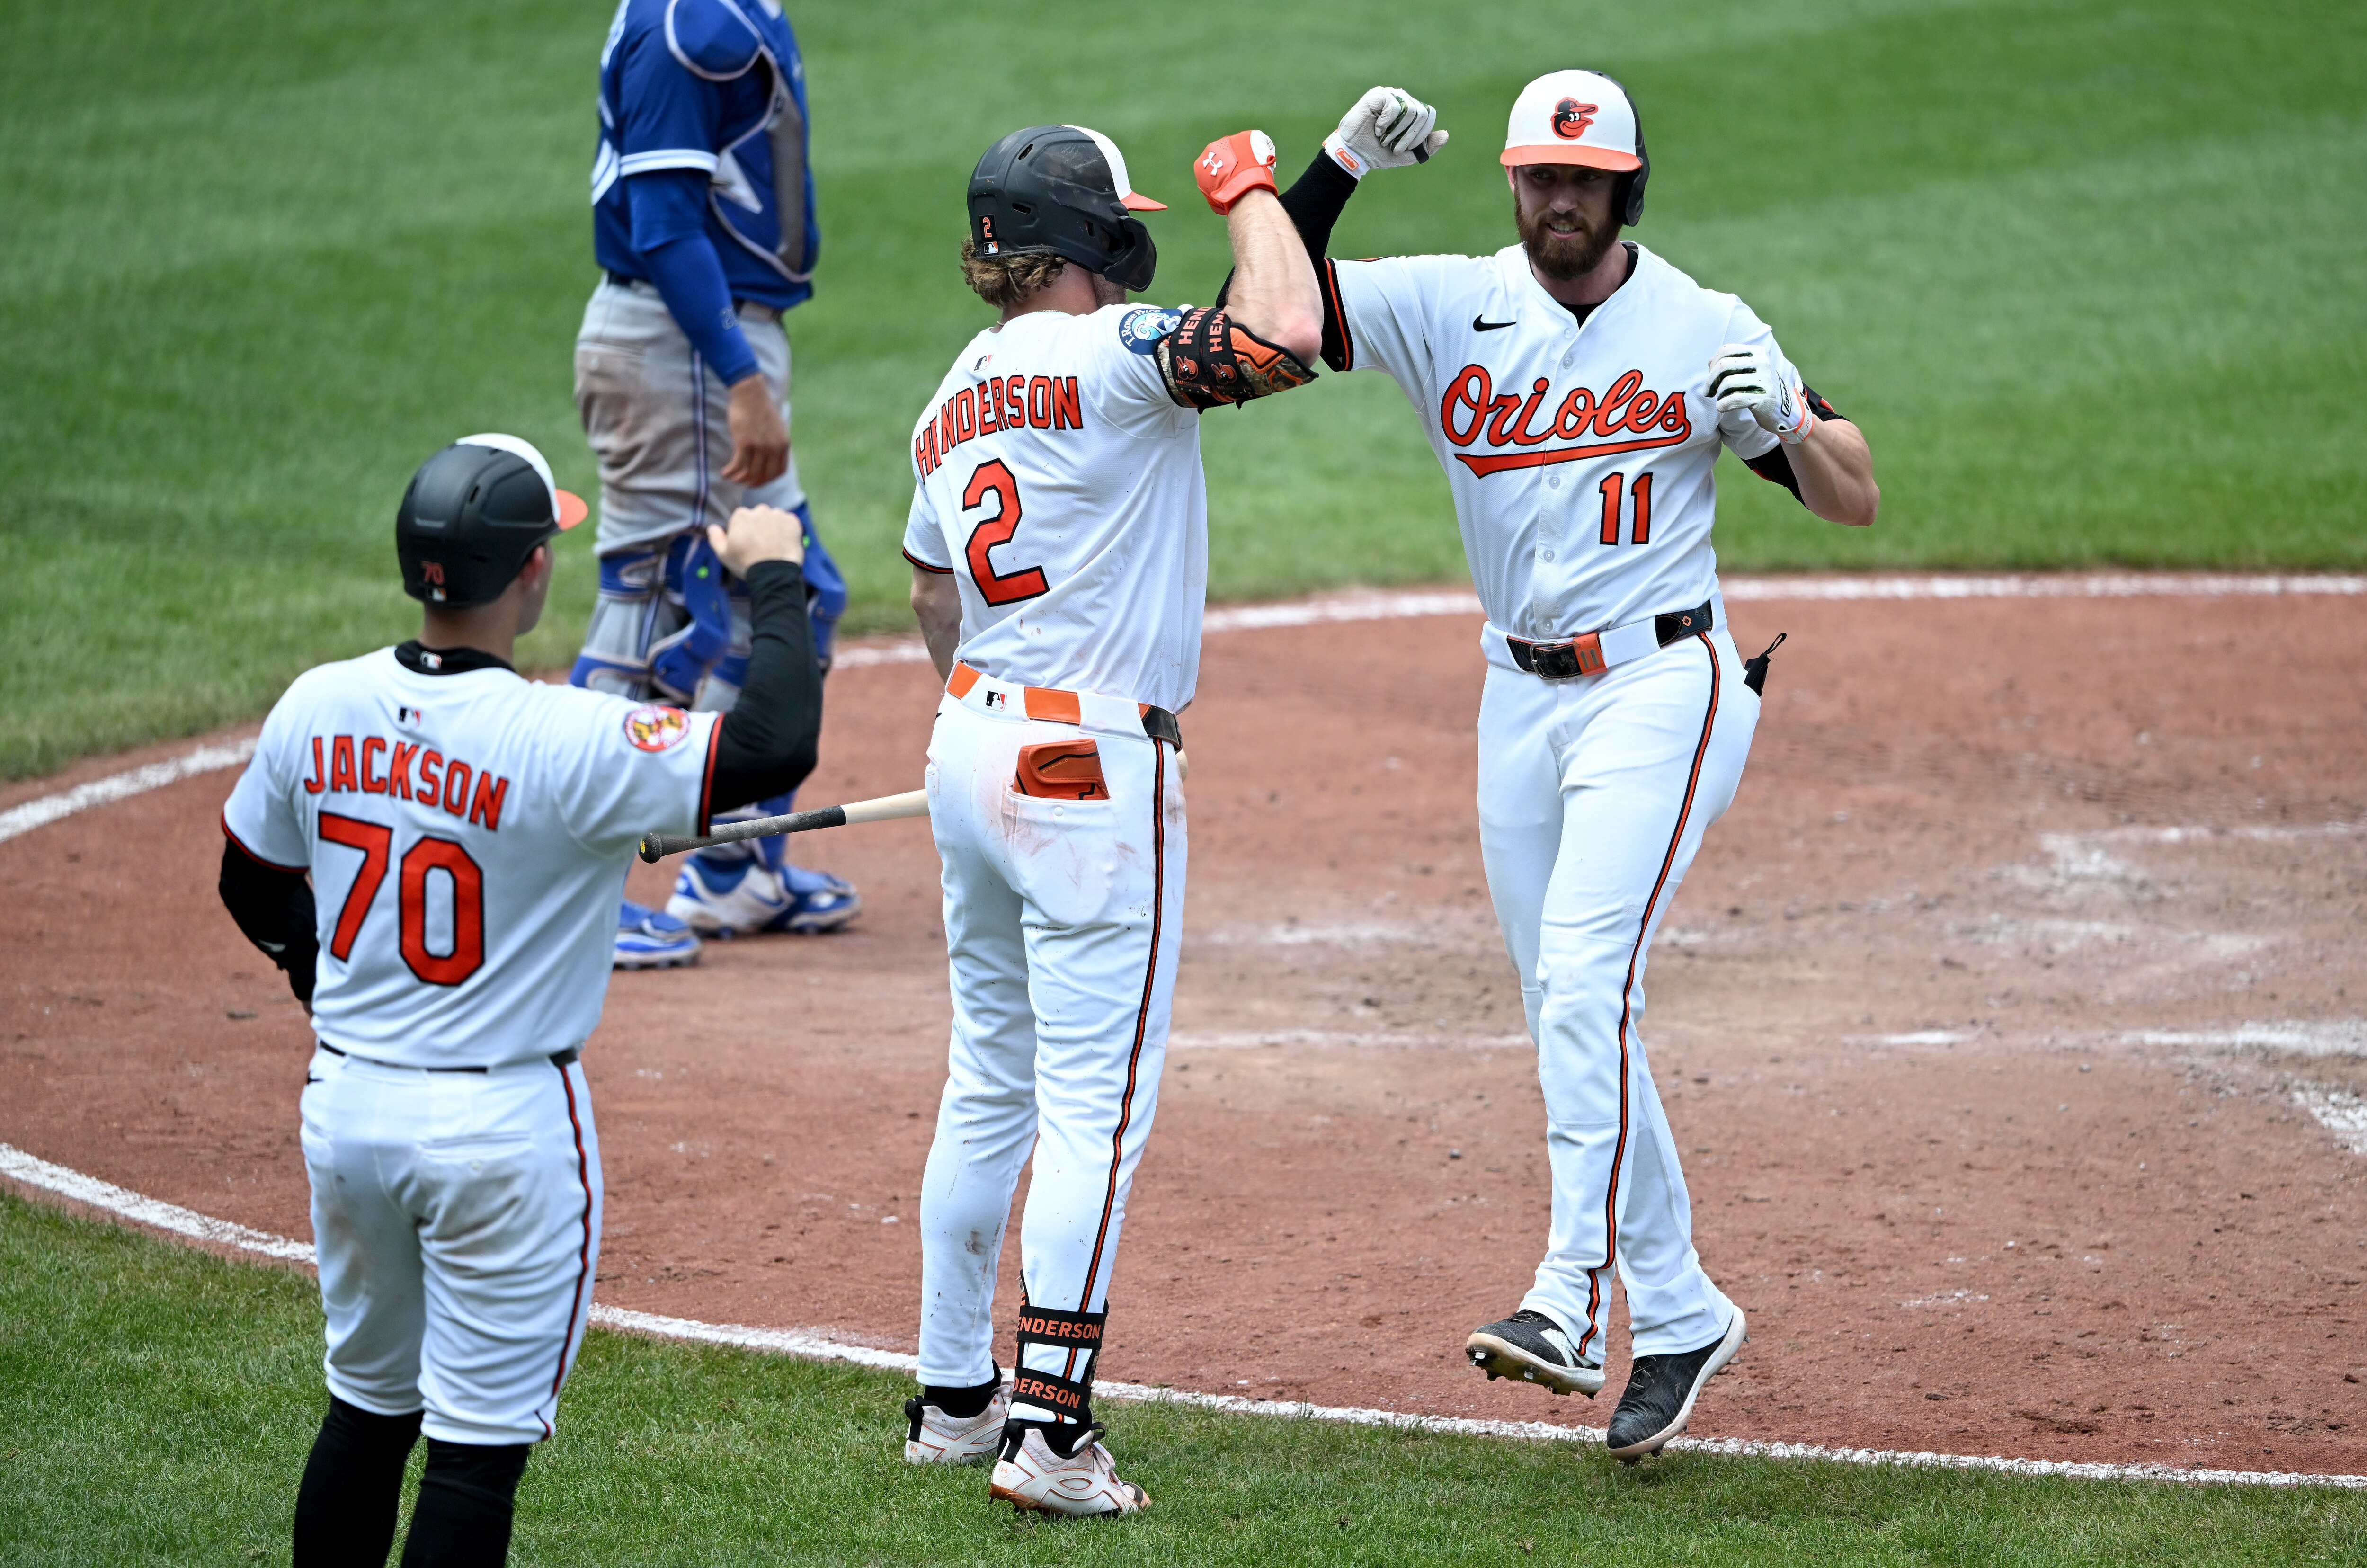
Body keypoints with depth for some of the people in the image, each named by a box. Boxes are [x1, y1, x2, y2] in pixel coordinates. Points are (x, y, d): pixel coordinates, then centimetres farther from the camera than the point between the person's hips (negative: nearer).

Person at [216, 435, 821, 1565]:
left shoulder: (317, 708, -3)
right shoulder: (565, 745, -22)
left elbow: (254, 888, 11)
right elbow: (778, 743, -25)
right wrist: (773, 578, -9)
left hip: (345, 1102, 6)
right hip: (504, 1128, -6)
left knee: (371, 1405, 21)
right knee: (479, 1439, 2)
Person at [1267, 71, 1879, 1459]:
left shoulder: (1706, 330, -2)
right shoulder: (1449, 306, 2)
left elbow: (1856, 501, 2)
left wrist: (1788, 423, -18)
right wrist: (1343, 168, -20)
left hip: (1662, 684, -5)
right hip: (1519, 698, 5)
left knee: (1586, 979, -21)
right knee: (1571, 1017, 7)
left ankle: (1576, 1295, -25)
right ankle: (1678, 1318, 17)